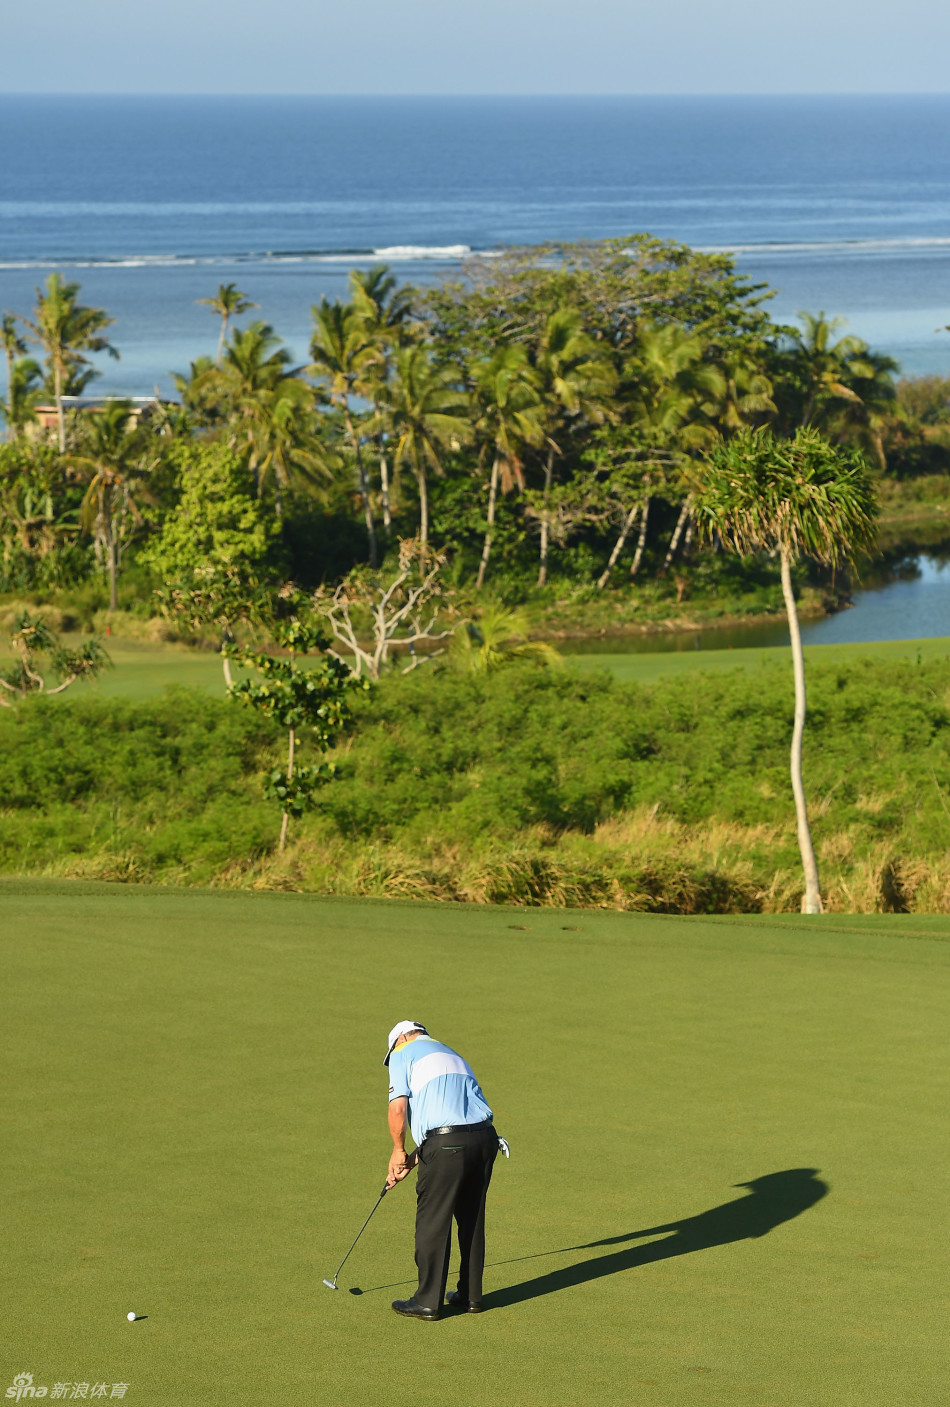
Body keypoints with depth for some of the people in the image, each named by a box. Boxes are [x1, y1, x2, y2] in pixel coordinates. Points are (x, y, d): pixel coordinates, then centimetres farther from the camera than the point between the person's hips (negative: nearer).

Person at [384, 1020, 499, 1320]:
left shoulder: (403, 1054, 9)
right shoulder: (452, 1056, 32)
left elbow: (398, 1108, -5)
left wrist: (398, 1151, 9)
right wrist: (412, 1161, 28)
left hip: (447, 1143, -7)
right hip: (484, 1137, 7)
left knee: (433, 1222, 2)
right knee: (472, 1220, 18)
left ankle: (428, 1302, 6)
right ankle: (471, 1296, 25)